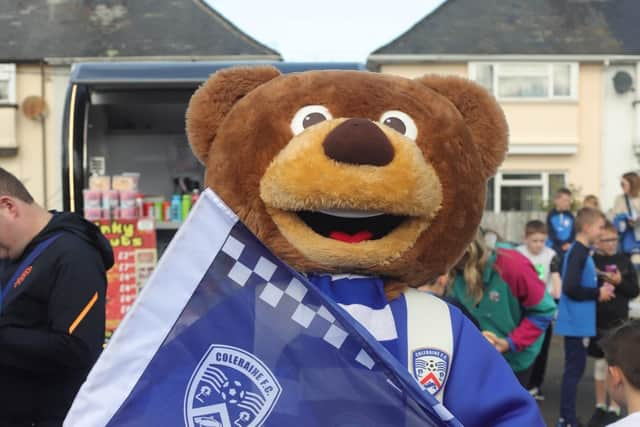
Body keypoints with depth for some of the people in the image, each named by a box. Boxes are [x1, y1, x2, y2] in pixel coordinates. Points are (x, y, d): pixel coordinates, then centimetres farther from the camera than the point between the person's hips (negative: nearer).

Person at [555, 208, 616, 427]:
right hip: (576, 322, -10)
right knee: (574, 369, -3)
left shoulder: (580, 251, 11)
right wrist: (598, 293, -14)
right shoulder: (578, 252, -18)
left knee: (574, 368, 15)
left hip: (577, 321, 10)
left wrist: (599, 290, 5)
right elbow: (570, 288, -26)